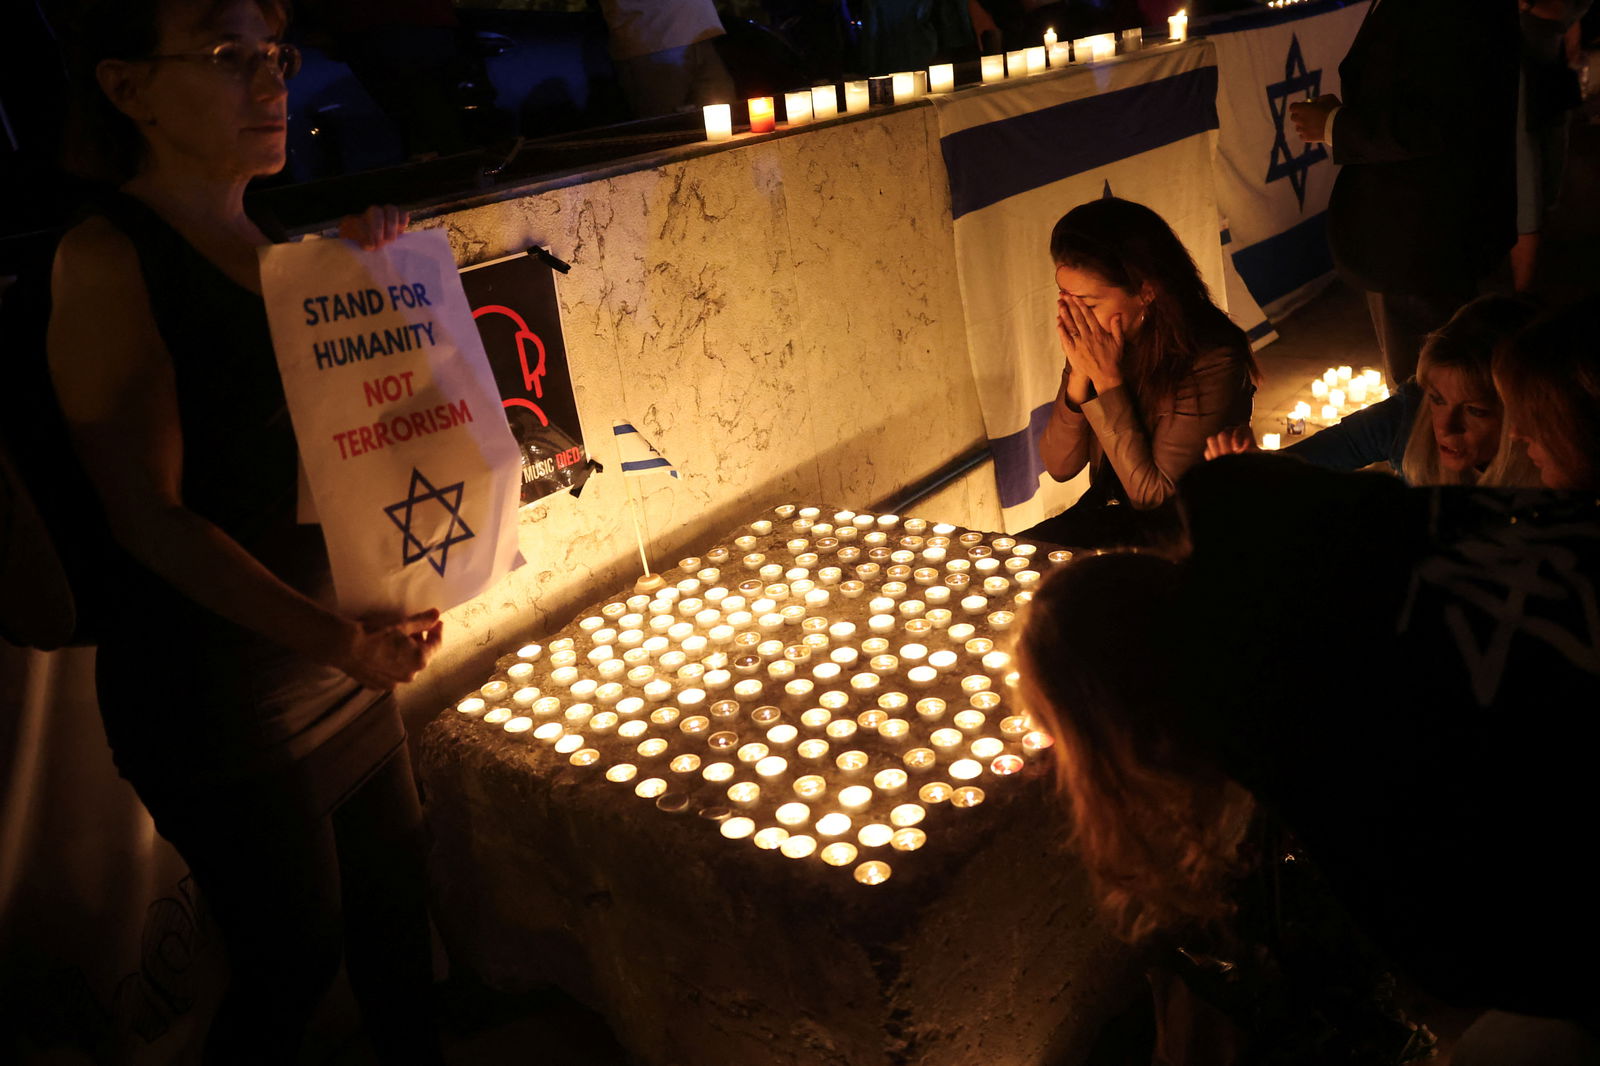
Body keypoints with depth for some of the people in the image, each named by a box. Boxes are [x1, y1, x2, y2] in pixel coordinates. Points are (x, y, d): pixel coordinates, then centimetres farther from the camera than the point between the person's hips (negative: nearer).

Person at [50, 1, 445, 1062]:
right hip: (219, 687, -7)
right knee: (294, 956, 8)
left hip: (342, 657, 7)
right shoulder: (106, 257, -15)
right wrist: (339, 638, -31)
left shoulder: (278, 248, 6)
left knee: (396, 904, 18)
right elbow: (151, 514, -20)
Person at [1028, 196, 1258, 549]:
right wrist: (1080, 375, -20)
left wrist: (1107, 379, -26)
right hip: (1108, 513, 6)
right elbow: (1059, 466, -4)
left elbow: (1153, 495, -21)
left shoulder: (1213, 361, -25)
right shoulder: (1091, 337, -8)